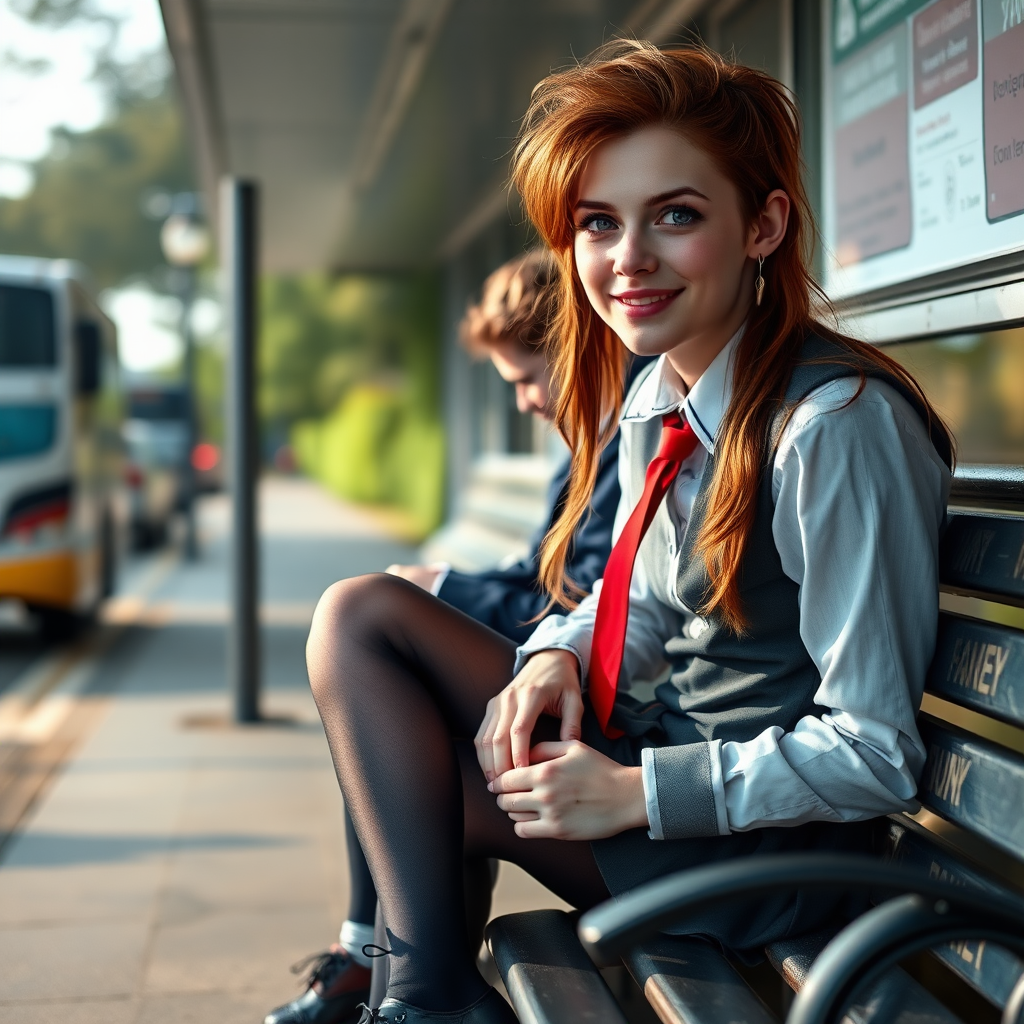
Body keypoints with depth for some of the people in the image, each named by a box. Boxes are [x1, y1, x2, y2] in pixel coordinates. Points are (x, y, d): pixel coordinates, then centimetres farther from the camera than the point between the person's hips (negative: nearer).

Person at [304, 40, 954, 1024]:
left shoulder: (836, 425, -23)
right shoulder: (653, 399, 2)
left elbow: (874, 755, -22)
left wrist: (634, 793, -21)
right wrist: (557, 654, -6)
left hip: (768, 835, -8)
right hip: (659, 749, 9)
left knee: (387, 779, -12)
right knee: (360, 614, -1)